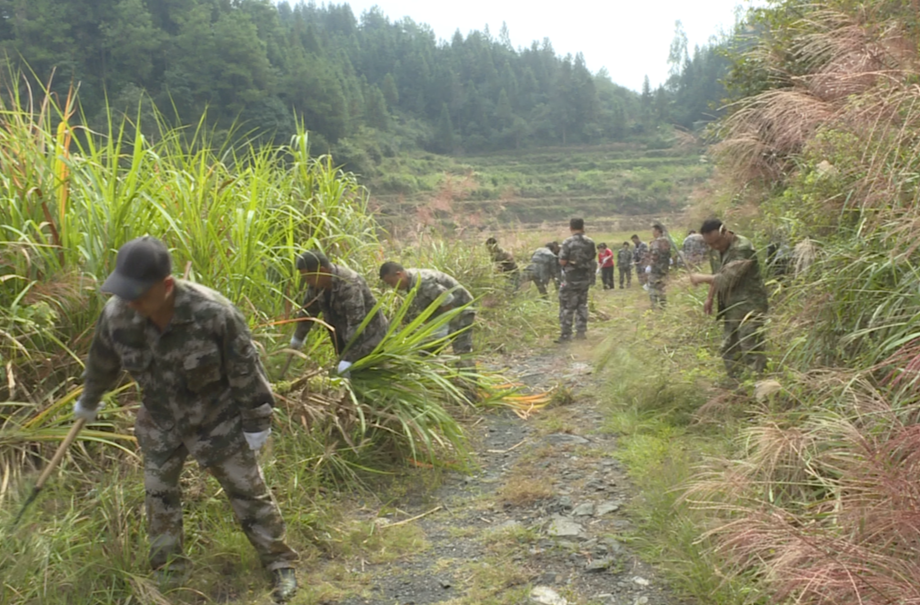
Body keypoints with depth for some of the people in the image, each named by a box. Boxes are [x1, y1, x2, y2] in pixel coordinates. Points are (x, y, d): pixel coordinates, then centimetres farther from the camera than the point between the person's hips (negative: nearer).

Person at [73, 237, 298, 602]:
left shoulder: (211, 312, -32)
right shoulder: (117, 314, -18)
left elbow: (244, 369, -20)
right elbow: (102, 364, 4)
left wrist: (256, 421, -12)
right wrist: (88, 401, 21)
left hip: (218, 421, -4)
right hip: (161, 424, 4)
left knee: (248, 492, 7)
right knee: (159, 494, 17)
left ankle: (279, 562, 25)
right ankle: (167, 569, 39)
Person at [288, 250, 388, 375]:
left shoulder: (349, 285, -33)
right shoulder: (318, 282, -7)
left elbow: (356, 325, -36)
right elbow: (309, 309, 10)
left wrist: (348, 360, -38)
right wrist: (298, 338, 23)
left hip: (369, 338, -8)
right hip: (345, 337, 8)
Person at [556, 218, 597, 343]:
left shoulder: (568, 243, -17)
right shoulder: (590, 242, 0)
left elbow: (562, 262, -16)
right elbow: (592, 257, 12)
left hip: (572, 279, -5)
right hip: (585, 278, 6)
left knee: (567, 307, 1)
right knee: (582, 304, 18)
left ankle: (566, 334, 1)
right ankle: (581, 331, 21)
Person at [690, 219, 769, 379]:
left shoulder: (743, 248, -21)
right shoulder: (717, 251, 6)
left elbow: (727, 279, -27)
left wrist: (701, 278, -16)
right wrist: (710, 298, 17)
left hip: (749, 307, -9)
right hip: (730, 308, 9)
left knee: (751, 350, -10)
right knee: (728, 350, 15)